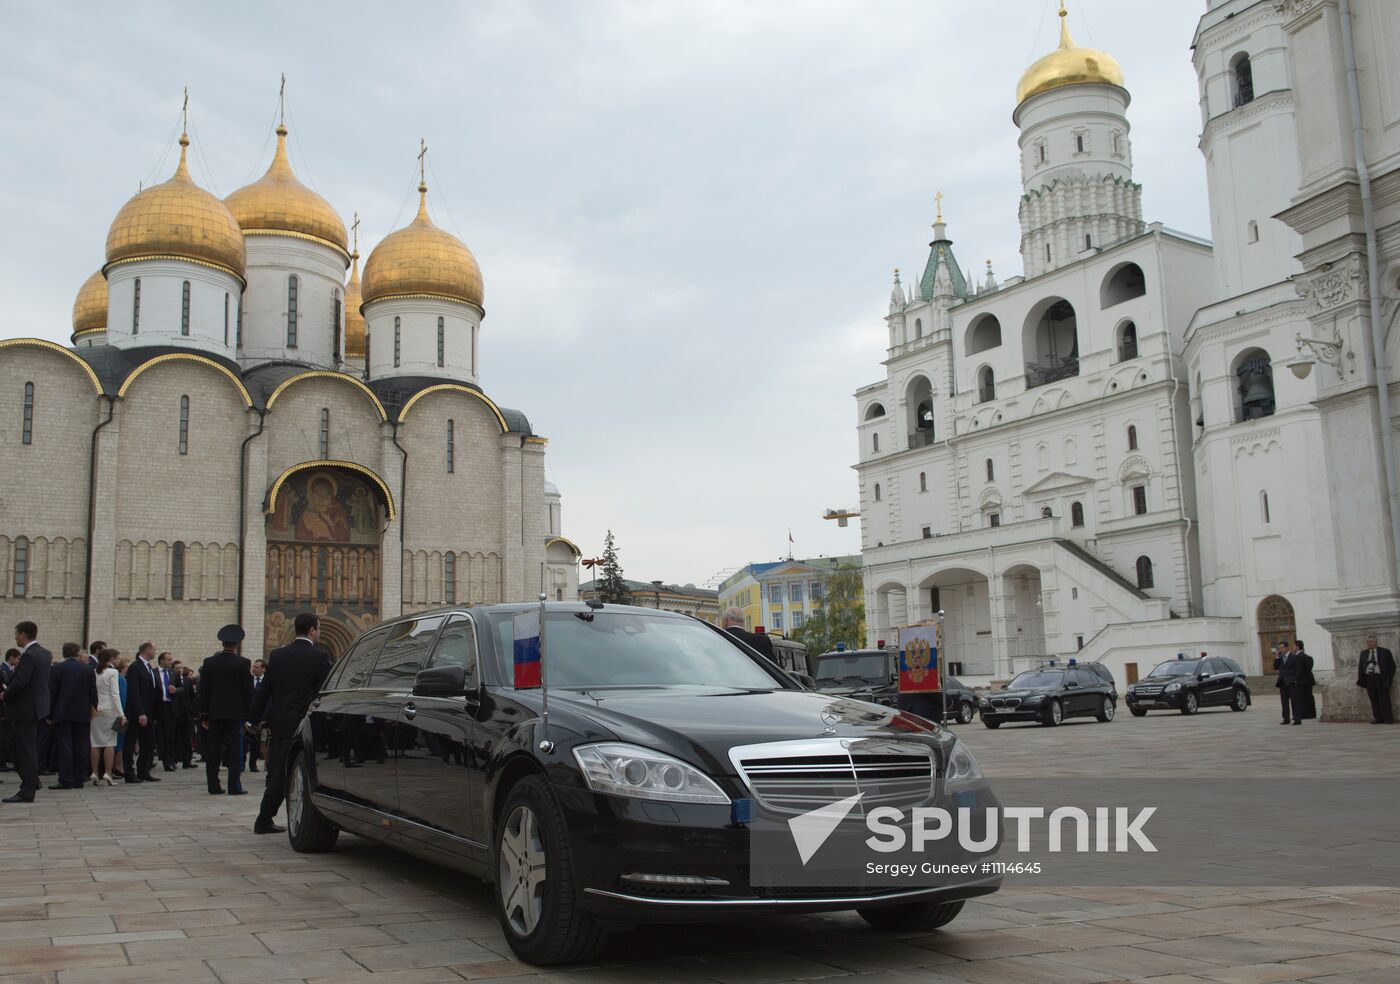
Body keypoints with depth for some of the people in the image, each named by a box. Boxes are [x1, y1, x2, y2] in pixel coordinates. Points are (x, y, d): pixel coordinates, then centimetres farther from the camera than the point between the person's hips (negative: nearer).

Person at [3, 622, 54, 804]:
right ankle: (32, 782, 29)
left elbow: (19, 682, -23)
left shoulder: (29, 656, -20)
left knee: (26, 750, -4)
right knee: (31, 749, 20)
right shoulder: (45, 654, 10)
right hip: (38, 705, 9)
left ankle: (27, 792, 0)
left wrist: (6, 695, -7)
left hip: (26, 708, -9)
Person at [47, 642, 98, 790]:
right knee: (80, 748, 5)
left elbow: (51, 693, -4)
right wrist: (93, 710, 12)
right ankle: (78, 780, 6)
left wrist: (50, 715, 2)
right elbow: (93, 693, 4)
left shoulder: (58, 669, -3)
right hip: (83, 715, 2)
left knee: (64, 747, -3)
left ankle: (66, 780, -8)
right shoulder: (88, 669, 4)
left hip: (62, 714, -2)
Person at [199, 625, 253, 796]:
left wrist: (204, 715, 9)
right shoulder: (243, 663, -6)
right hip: (236, 712, -3)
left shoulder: (209, 663, 2)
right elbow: (248, 691, -5)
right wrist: (249, 714, 2)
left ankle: (213, 786, 8)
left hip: (214, 712, 3)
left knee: (213, 750, 7)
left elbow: (203, 691, 4)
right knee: (235, 749, 1)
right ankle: (234, 786, -1)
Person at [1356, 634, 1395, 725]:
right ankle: (1378, 718, 2)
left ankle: (1388, 719, -1)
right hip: (1369, 679, 3)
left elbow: (1392, 666, 3)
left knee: (1384, 698, -6)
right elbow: (1360, 667, 15)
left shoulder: (1385, 652, 4)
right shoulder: (1363, 653, 15)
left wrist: (1389, 679, -6)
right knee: (1374, 700, 0)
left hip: (1381, 678, -3)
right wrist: (1361, 680, 5)